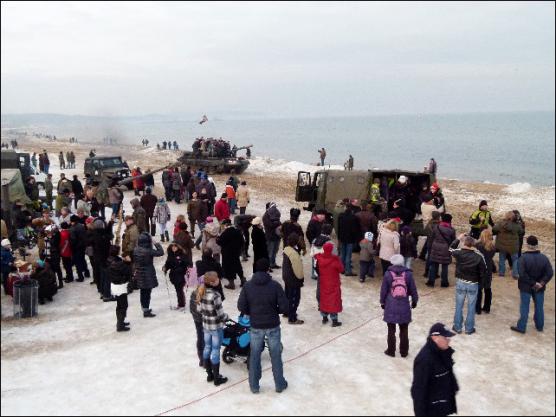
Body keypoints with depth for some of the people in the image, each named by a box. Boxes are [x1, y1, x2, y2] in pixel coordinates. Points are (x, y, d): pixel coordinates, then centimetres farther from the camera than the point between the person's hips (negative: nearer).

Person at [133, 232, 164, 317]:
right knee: (147, 293, 3)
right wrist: (157, 244, -5)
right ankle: (146, 311, 10)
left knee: (143, 292, 18)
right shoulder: (148, 251, -23)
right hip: (148, 275, -7)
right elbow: (161, 252, -20)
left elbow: (134, 262, 7)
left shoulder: (135, 250, -2)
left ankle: (145, 309, 32)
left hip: (139, 274, 7)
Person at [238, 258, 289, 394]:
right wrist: (274, 311, 6)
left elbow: (241, 307, -7)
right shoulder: (275, 285, -14)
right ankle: (280, 384, 26)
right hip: (273, 326, -1)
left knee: (254, 356, 15)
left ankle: (254, 386, 24)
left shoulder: (248, 285, -8)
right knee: (276, 356, 13)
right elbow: (284, 307, -14)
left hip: (256, 327, 1)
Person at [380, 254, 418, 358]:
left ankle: (391, 351, 18)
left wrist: (382, 302, 14)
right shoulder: (408, 273, -4)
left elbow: (383, 290, 0)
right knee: (404, 331, 12)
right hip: (404, 307, 1)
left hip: (391, 307, -1)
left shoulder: (388, 273, -6)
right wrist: (414, 301, 19)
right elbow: (413, 290, 3)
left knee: (391, 330, 10)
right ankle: (404, 352, 20)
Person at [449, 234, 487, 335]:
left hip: (460, 282, 1)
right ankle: (469, 329, 18)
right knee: (471, 307, 10)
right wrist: (480, 281, 8)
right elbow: (483, 270, -8)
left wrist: (458, 239, 19)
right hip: (473, 284, -1)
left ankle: (457, 327, 21)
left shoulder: (459, 253, -11)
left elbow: (451, 249, 12)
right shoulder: (479, 256, -14)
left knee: (459, 306, 13)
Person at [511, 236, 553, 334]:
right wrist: (542, 283, -12)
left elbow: (522, 274, -24)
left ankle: (521, 327, 15)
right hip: (539, 288, 3)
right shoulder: (544, 258, -8)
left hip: (526, 287, -3)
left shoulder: (523, 258, -19)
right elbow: (550, 273, -12)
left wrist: (532, 283, -15)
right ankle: (540, 326, 32)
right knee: (539, 306, 18)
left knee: (524, 307, 7)